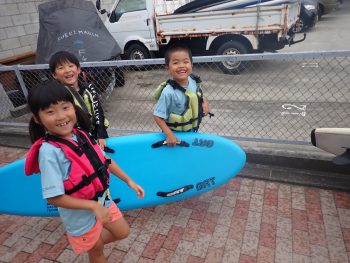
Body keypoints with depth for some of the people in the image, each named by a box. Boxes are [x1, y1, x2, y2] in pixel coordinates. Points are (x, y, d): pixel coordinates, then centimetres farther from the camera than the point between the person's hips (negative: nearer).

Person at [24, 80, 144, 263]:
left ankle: (89, 244, 45)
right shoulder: (49, 151, -27)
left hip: (103, 200, 5)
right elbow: (54, 198, -25)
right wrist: (93, 206, -24)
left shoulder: (81, 135, -10)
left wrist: (129, 181, 6)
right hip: (80, 215, -5)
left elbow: (105, 161, 3)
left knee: (122, 232, 23)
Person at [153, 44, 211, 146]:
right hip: (176, 136, -6)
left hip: (193, 132, 6)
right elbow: (158, 116, -22)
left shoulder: (193, 80, -11)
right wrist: (169, 135, -28)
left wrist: (204, 102, -7)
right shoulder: (169, 92, -29)